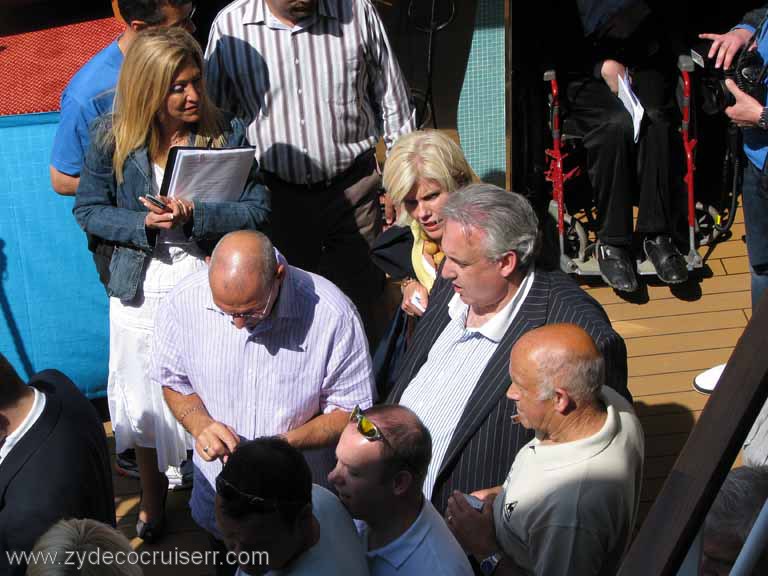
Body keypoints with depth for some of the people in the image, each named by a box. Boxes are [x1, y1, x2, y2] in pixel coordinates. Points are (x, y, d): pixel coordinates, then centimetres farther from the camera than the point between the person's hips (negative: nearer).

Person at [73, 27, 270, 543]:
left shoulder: (227, 133, -10)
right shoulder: (113, 138, -8)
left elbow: (258, 210, -11)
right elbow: (88, 210, -1)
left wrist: (194, 215, -26)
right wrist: (143, 224, -20)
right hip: (142, 291, 1)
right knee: (146, 407, 16)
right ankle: (152, 508, 40)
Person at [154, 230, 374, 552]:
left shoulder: (332, 314, -29)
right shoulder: (183, 303, -21)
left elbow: (350, 410, -18)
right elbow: (173, 381, -2)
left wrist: (288, 443, -33)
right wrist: (199, 424, -22)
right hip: (216, 480, 3)